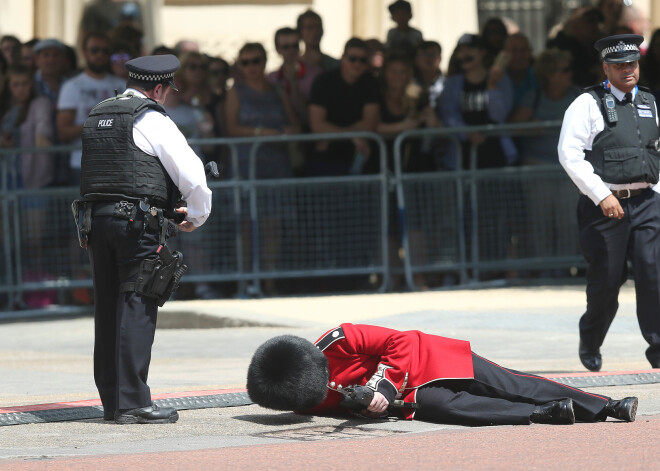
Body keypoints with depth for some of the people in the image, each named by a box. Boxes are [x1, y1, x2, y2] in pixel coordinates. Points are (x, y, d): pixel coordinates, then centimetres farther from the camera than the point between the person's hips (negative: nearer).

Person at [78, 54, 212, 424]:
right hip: (139, 222, -7)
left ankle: (111, 400, 13)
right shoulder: (151, 119, -5)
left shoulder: (96, 116, 18)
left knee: (108, 310, 10)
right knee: (137, 311, -8)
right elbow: (192, 173, -9)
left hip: (98, 217, 7)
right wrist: (196, 216, 9)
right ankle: (133, 403, -11)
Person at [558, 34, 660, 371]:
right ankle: (590, 345, 26)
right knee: (606, 279, 2)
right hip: (604, 203, -4)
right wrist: (601, 196, -16)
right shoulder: (588, 104, -3)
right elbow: (569, 154, -11)